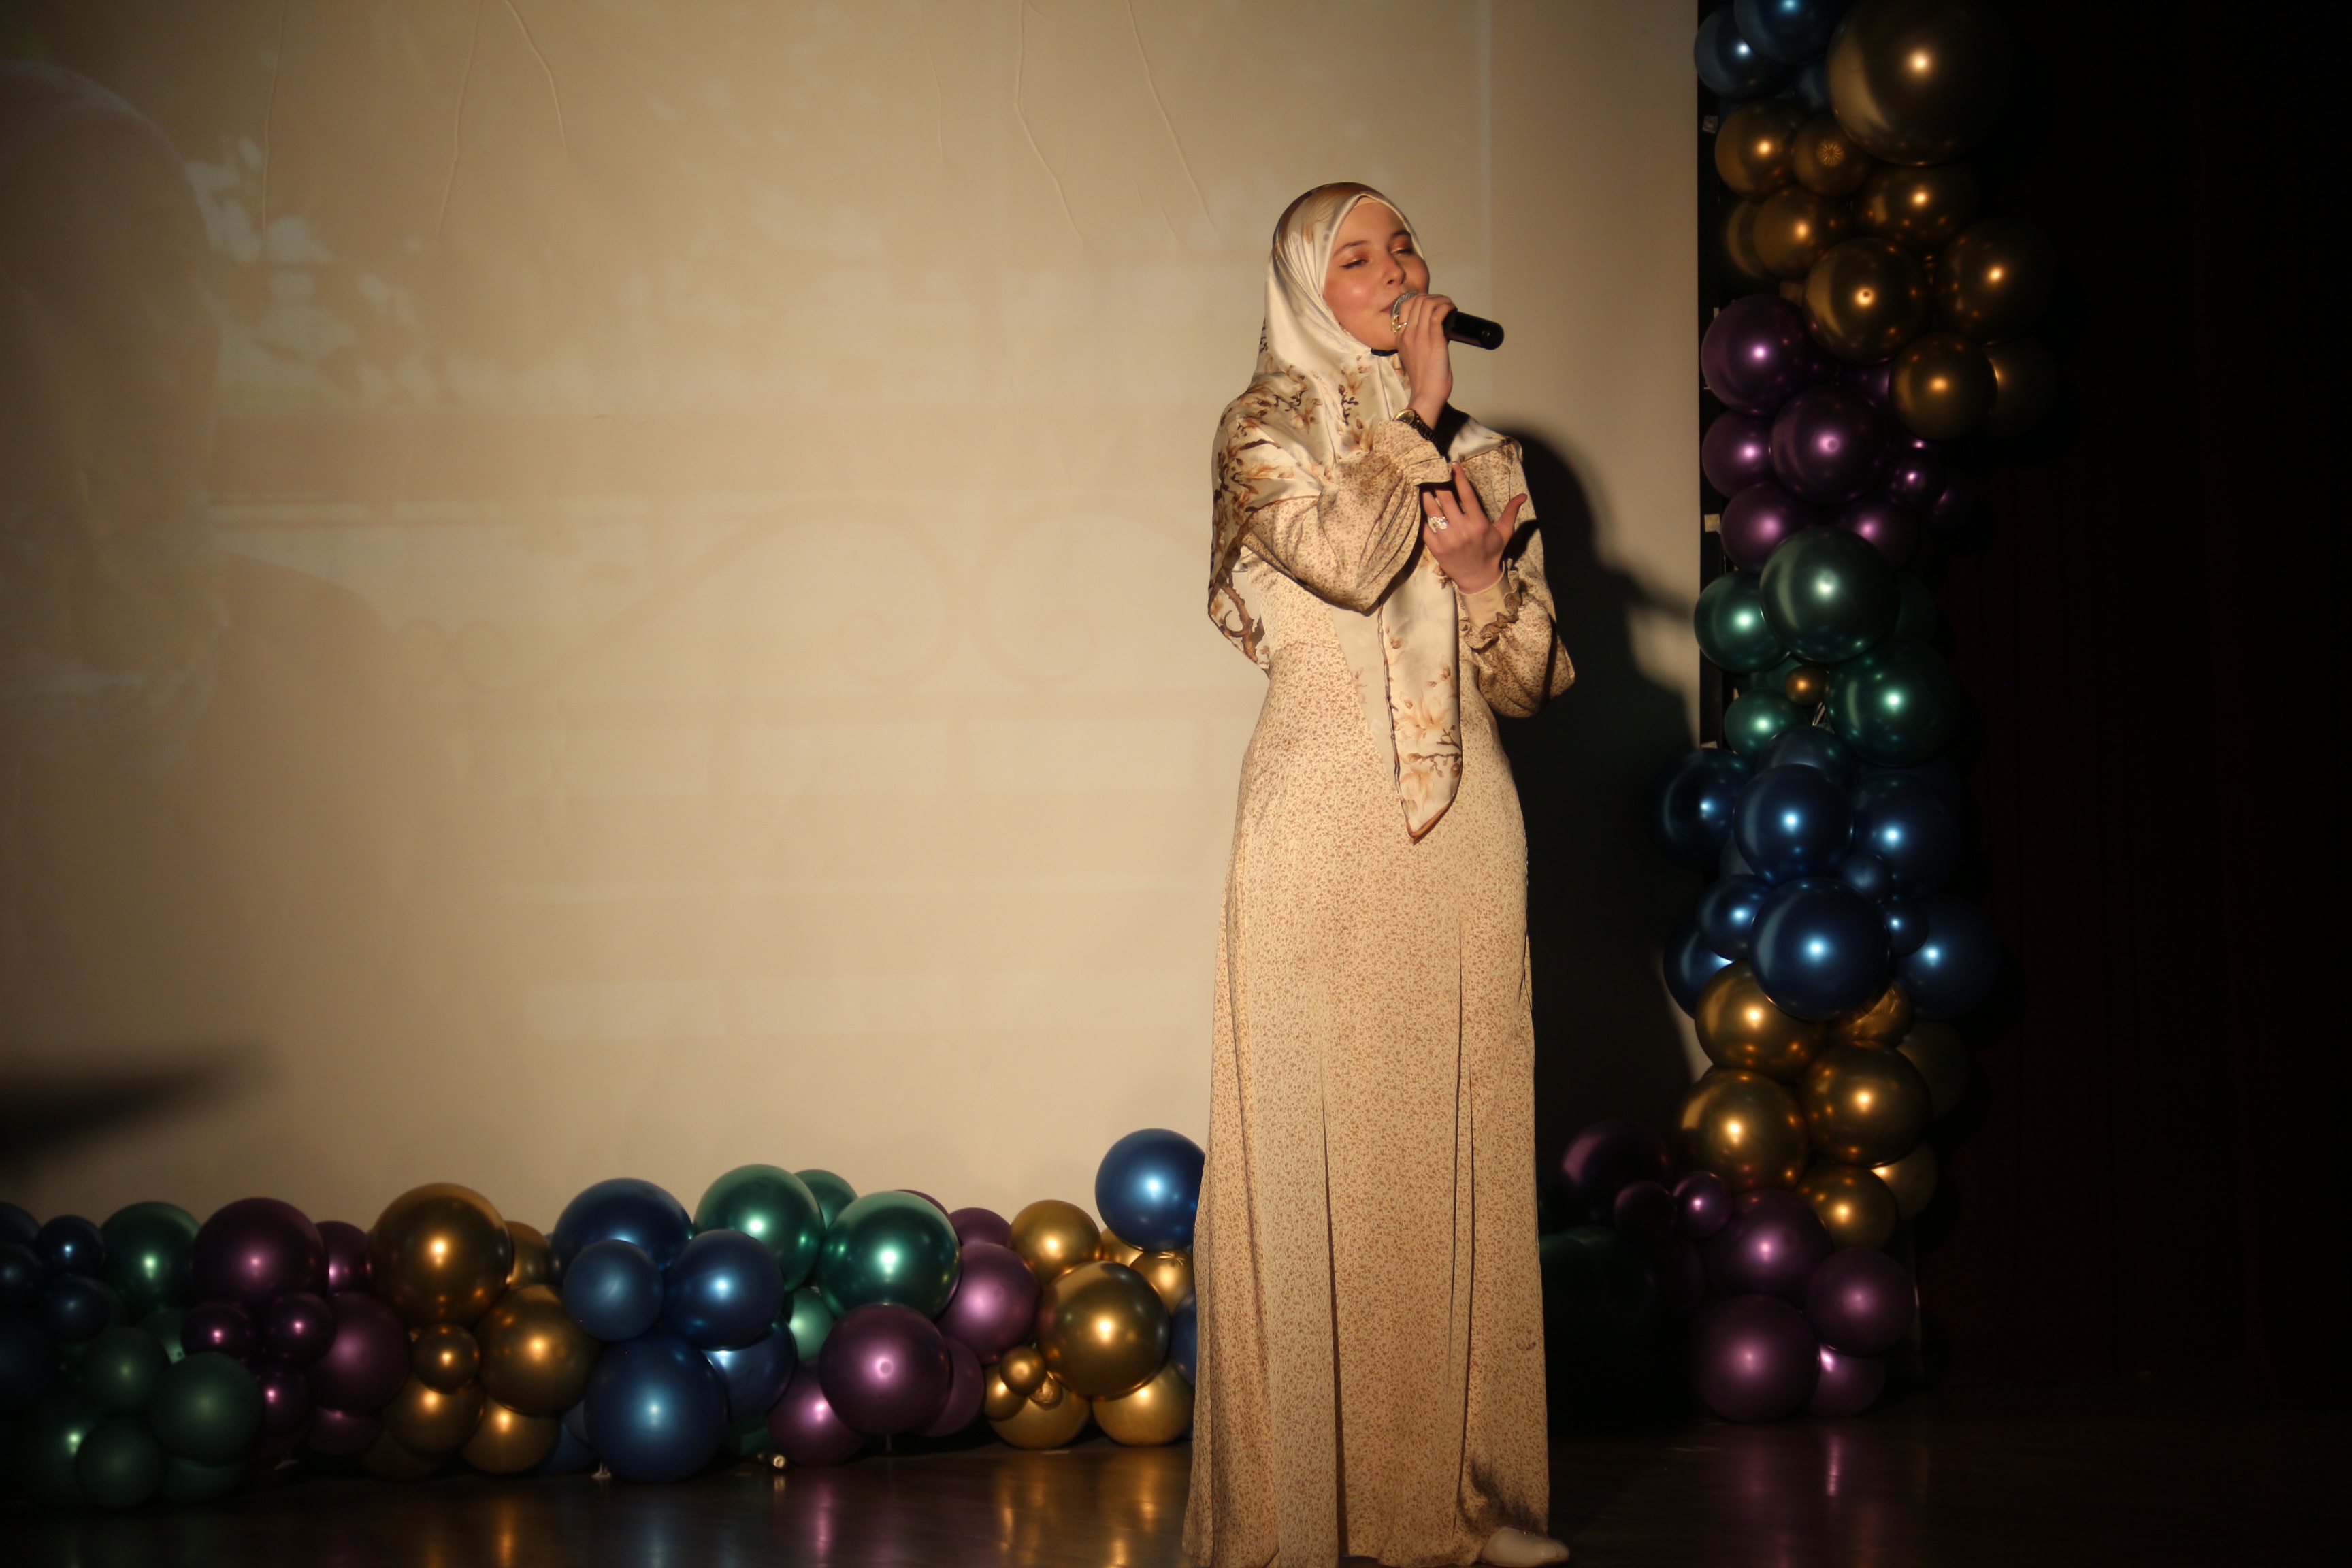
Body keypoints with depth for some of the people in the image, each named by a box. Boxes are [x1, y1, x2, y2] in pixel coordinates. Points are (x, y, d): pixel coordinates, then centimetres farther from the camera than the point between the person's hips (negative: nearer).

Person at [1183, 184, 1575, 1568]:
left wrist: (1480, 577, -6)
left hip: (1464, 831, 4)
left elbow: (1531, 680, 13)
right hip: (1326, 831, -4)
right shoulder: (1266, 430, 5)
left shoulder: (1480, 457, 16)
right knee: (1320, 1152, -5)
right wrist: (1412, 415, -4)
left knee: (1462, 1151, 3)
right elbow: (1347, 557, -16)